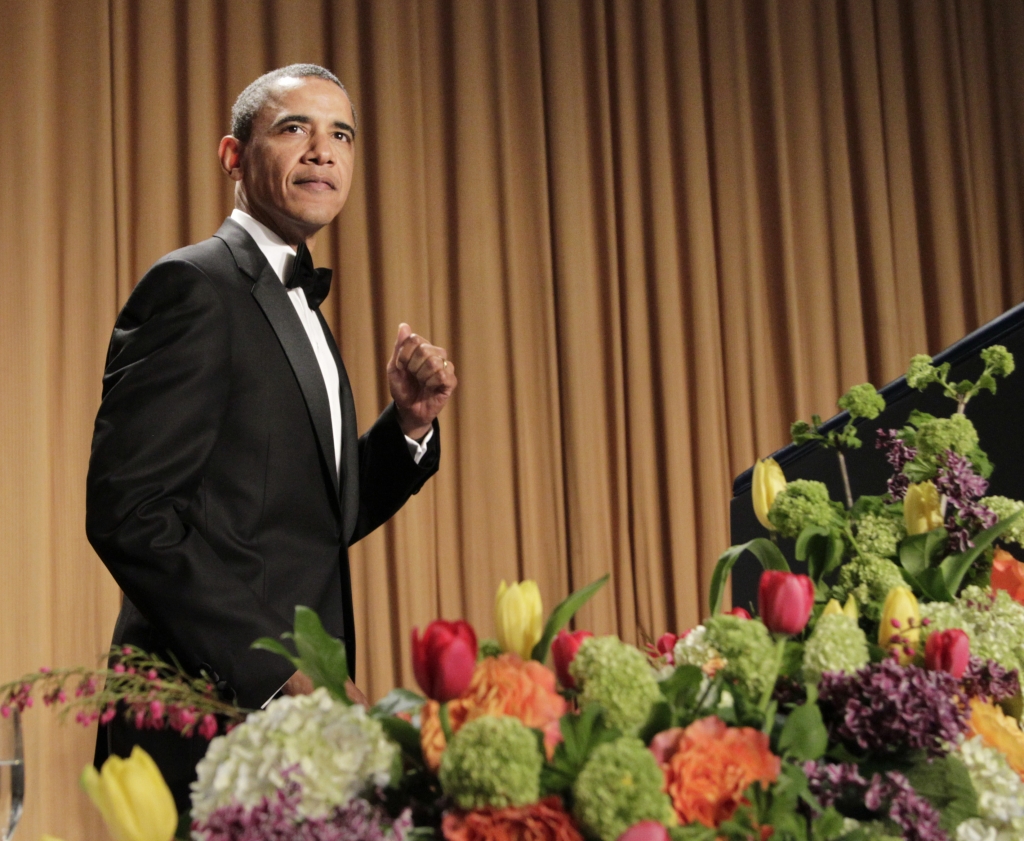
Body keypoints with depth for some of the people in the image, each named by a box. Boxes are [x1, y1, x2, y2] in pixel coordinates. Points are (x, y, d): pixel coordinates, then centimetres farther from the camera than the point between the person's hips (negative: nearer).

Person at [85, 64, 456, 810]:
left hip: (292, 697, 8)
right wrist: (274, 669, -20)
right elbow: (128, 510, -18)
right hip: (211, 708, -8)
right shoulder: (193, 286, -9)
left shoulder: (300, 310, 18)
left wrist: (410, 422, 3)